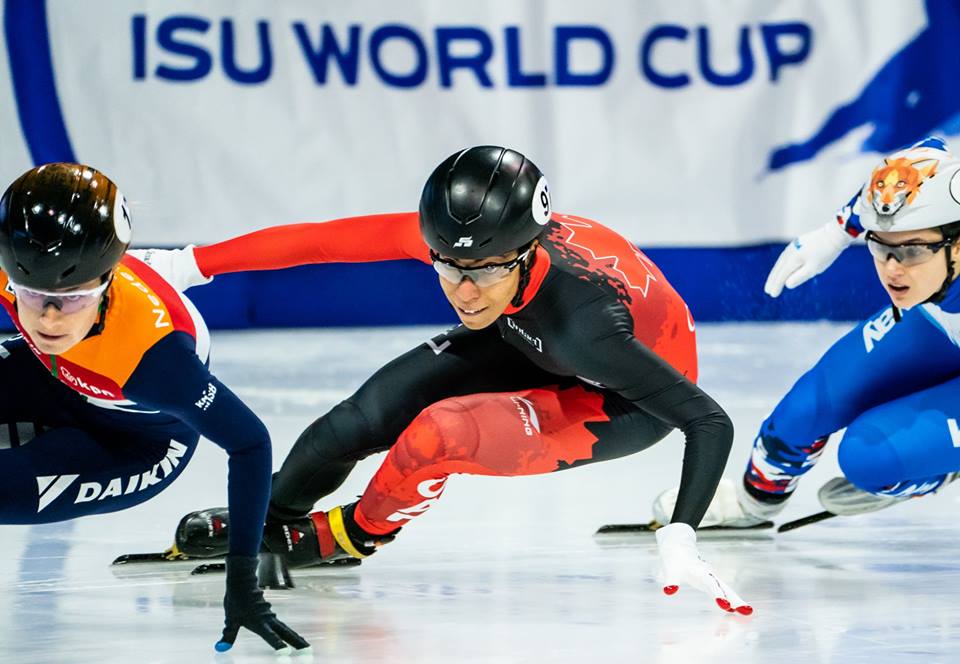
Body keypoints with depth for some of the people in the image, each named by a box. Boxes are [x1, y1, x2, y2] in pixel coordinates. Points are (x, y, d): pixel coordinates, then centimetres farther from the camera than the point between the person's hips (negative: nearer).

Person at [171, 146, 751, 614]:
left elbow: (711, 421, -38)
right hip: (527, 342, 5)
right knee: (367, 418, -4)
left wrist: (680, 540, -45)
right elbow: (321, 241, -22)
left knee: (437, 435, -24)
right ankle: (268, 514, 29)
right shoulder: (455, 234, -30)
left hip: (629, 401, -5)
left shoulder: (586, 322, -43)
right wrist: (192, 263, -20)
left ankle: (355, 534, 10)